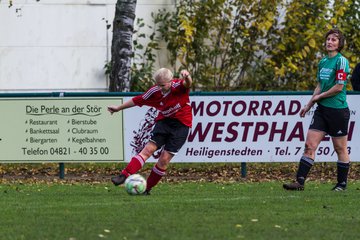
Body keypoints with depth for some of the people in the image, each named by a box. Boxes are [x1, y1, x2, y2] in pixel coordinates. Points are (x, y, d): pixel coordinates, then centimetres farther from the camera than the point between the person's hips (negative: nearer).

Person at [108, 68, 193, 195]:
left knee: (165, 159, -6)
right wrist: (118, 108, 15)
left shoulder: (178, 86, -19)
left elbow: (187, 84, -42)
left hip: (181, 124, -3)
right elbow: (138, 100, 8)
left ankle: (147, 188, 4)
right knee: (149, 149, -11)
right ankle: (124, 176, -18)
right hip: (164, 121, 3)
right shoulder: (155, 91, -6)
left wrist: (186, 77, -67)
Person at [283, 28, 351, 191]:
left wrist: (319, 97, -6)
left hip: (338, 109, -7)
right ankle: (300, 182, -4)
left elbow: (339, 87, -16)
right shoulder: (323, 62, 14)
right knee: (310, 144, -1)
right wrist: (308, 106, 19)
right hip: (322, 110, 7)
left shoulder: (341, 61, -10)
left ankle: (342, 184, 14)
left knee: (340, 148, 3)